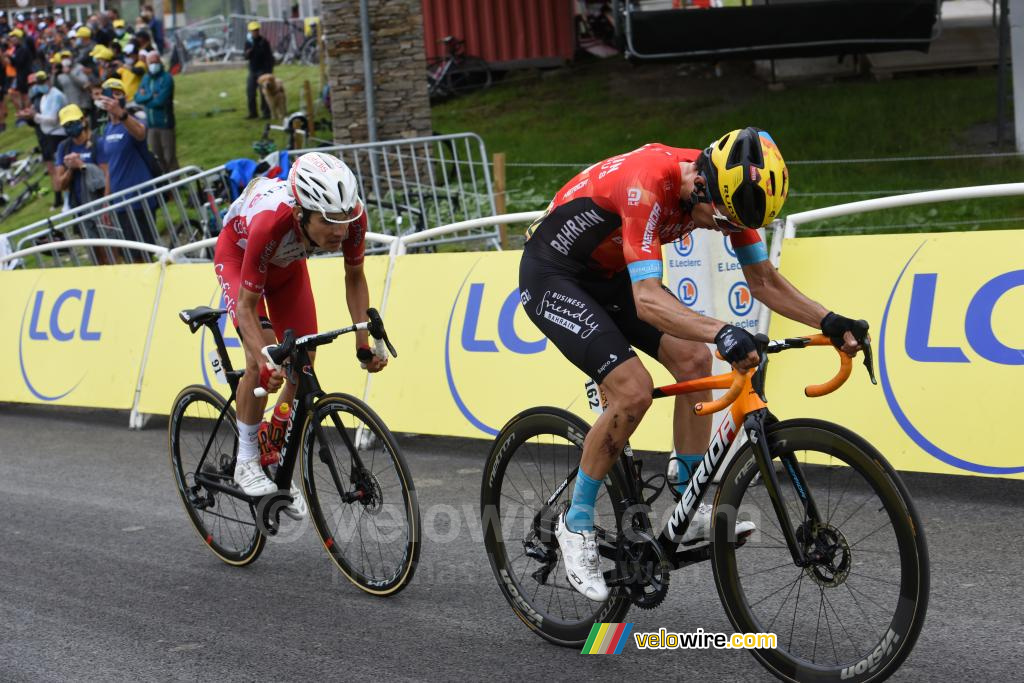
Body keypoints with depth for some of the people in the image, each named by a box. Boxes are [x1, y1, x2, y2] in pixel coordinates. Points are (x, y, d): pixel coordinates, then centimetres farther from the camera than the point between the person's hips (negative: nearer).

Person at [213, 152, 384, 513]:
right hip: (239, 253, -4)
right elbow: (247, 305, -35)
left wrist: (364, 344, -21)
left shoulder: (352, 216, -35)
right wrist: (264, 360, -49)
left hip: (287, 263, 4)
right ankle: (246, 462, -6)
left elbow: (354, 277, -14)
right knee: (263, 359, -23)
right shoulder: (270, 223, -45)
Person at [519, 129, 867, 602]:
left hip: (608, 273, 8)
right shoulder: (648, 185, -36)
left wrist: (829, 322, -18)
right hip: (552, 276, -8)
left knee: (694, 360, -5)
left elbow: (763, 281, -4)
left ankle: (691, 515, 4)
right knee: (633, 390, -21)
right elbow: (648, 300, -44)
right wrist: (721, 332, -59)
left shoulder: (724, 185, -13)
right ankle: (576, 523, -3)